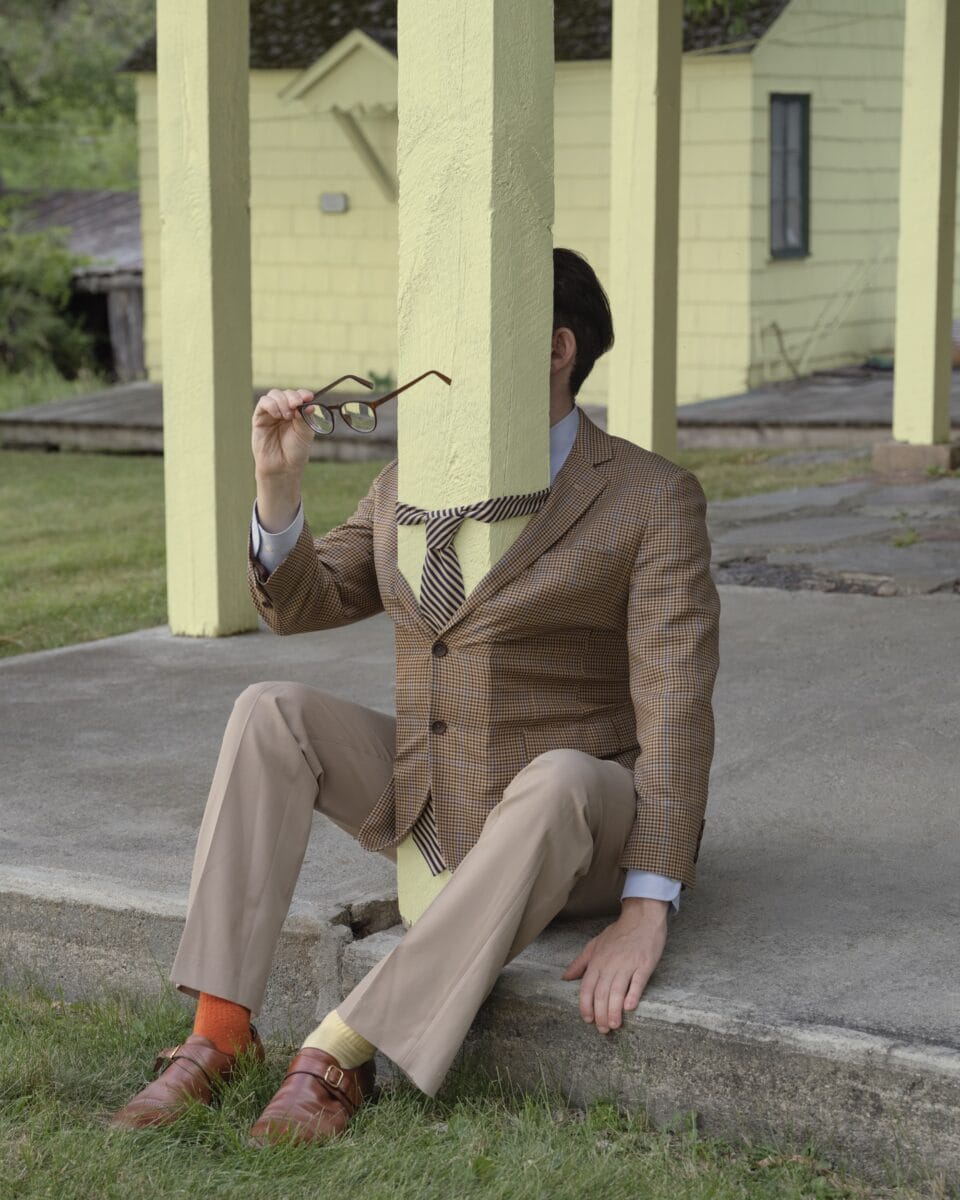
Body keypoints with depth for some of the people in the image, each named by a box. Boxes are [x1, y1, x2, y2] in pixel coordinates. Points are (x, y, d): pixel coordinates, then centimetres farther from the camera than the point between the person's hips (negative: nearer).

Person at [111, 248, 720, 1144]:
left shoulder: (654, 500, -11)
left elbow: (675, 710, -20)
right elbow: (300, 604, 10)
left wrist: (644, 912, -30)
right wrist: (277, 481, -10)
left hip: (582, 830, -5)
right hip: (429, 813, 5)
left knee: (560, 779, -39)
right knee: (271, 713, -16)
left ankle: (341, 1052, -34)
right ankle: (219, 1033, -22)